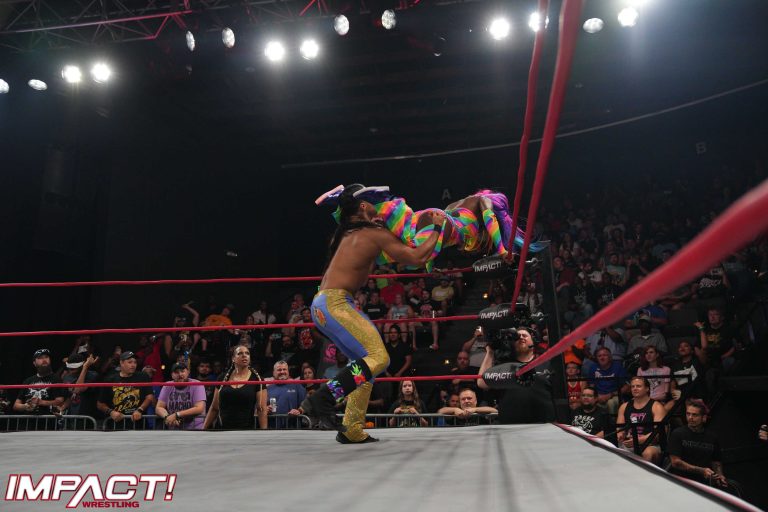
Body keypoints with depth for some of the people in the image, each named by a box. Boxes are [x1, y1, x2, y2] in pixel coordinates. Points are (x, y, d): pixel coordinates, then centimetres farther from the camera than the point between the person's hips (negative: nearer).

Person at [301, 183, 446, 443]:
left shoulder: (346, 233, 19)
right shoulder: (376, 233, -6)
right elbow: (418, 257, -10)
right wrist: (437, 228, 3)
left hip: (322, 304, 9)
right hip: (335, 303, -9)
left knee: (364, 362, 13)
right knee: (378, 357, -15)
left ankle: (352, 430, 13)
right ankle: (321, 401, -21)